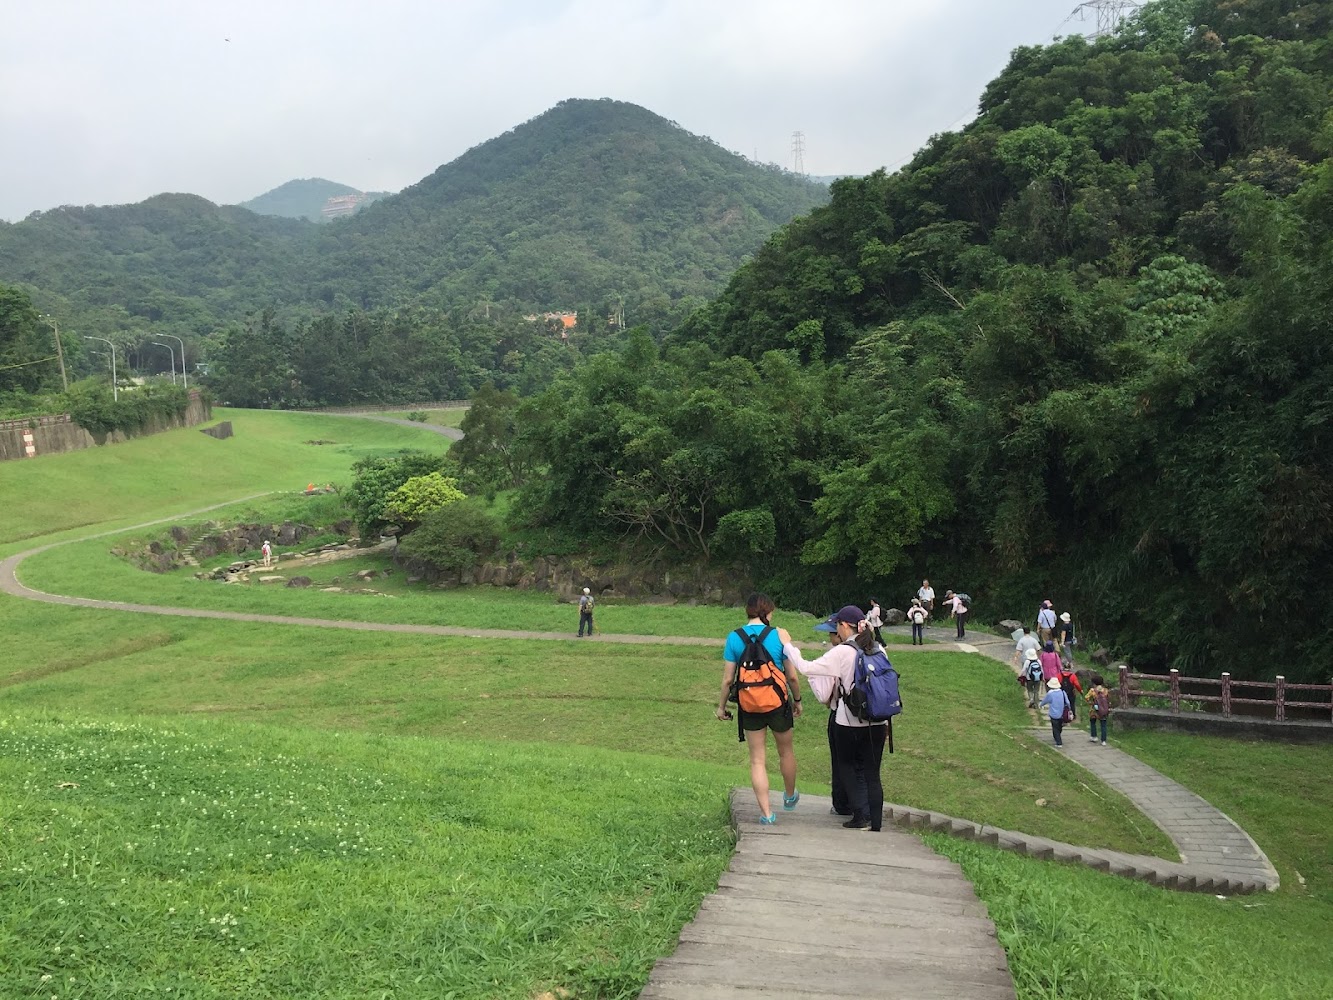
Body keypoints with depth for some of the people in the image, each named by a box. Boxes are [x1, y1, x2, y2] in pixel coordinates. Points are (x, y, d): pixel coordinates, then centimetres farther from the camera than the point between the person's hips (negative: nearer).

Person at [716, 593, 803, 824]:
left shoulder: (734, 638, -5)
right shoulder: (780, 635, -10)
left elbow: (728, 679, -3)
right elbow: (792, 676, -7)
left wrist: (721, 705, 10)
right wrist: (797, 700, 9)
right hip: (778, 702, -1)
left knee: (757, 759, 9)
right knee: (786, 751, 23)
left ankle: (766, 813, 8)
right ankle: (789, 797, 43)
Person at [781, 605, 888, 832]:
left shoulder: (841, 653, -14)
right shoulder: (879, 650, 2)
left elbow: (806, 668, -13)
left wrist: (787, 645, 0)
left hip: (849, 722, -5)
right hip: (877, 723, 5)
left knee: (848, 768, 13)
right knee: (872, 773, 11)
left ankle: (861, 816, 6)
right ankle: (875, 823, 12)